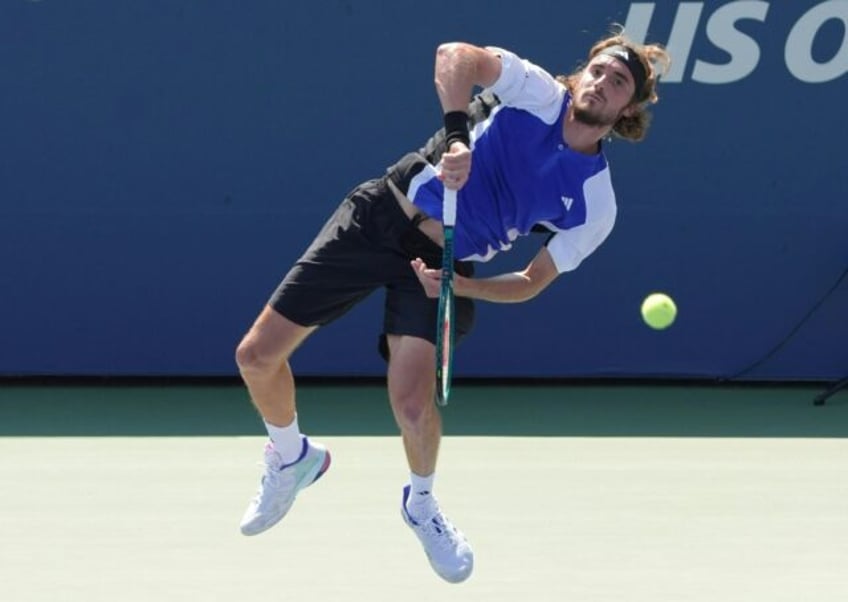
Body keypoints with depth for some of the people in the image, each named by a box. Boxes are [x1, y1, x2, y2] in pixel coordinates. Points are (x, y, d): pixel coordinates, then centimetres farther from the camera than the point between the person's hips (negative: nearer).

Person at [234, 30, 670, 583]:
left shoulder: (595, 208, -4)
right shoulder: (537, 92, -7)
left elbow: (532, 282, -1)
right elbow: (456, 55, -21)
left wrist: (459, 285, -17)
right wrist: (457, 134, -34)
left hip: (443, 266, 0)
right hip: (380, 214, 0)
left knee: (413, 404, -22)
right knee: (257, 356, -1)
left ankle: (421, 503, 14)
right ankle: (292, 459, 32)